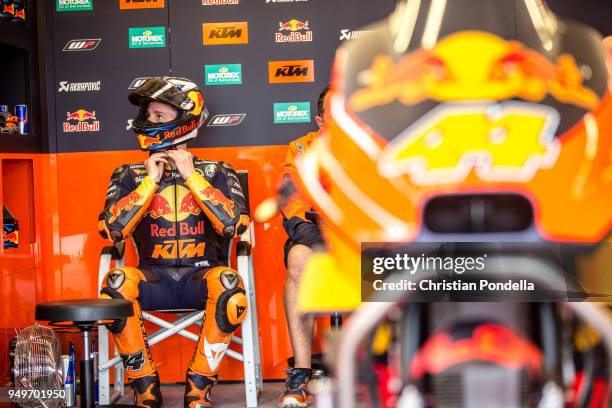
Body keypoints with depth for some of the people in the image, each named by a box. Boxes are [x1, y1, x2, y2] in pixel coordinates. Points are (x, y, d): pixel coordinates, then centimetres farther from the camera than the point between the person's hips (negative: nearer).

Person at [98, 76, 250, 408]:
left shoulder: (215, 173, 10)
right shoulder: (130, 176, 13)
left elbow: (233, 224, -8)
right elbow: (111, 230, -2)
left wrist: (191, 176, -5)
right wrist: (150, 181, -3)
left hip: (201, 274, -1)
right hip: (154, 276, 1)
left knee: (228, 284, -36)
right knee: (118, 282, -33)